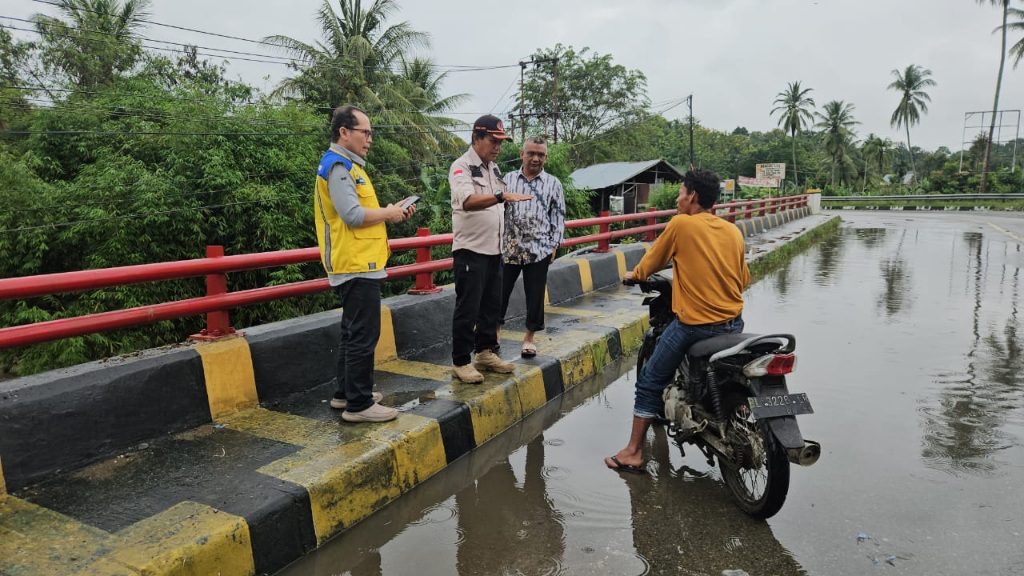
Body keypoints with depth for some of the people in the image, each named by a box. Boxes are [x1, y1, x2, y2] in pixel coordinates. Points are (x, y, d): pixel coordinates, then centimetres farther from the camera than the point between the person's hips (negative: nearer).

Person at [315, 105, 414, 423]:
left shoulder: (348, 165, 19)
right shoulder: (338, 165, -13)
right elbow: (353, 215, -23)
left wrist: (392, 212, 8)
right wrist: (389, 213, -9)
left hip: (357, 264, 11)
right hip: (356, 265, -11)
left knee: (354, 332, 17)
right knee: (363, 336, -6)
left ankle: (346, 393, 28)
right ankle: (358, 404, 2)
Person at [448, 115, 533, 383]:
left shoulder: (493, 168, 15)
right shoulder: (462, 167, -11)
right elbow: (469, 201, -30)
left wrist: (505, 240, 18)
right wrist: (503, 196, -42)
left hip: (494, 249, 8)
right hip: (470, 250, -8)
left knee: (492, 305, 13)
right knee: (467, 308, -3)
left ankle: (486, 352, 25)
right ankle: (460, 361, 7)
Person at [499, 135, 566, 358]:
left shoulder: (553, 183, 6)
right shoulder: (508, 179, 8)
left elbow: (558, 217, 7)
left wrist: (555, 245, 0)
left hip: (539, 249, -1)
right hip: (509, 247, 1)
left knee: (535, 296, 6)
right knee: (500, 291, 6)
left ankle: (529, 337, 21)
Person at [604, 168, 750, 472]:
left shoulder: (681, 223, -8)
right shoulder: (733, 231, 5)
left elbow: (653, 258, 5)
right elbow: (744, 279, 14)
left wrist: (635, 274, 25)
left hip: (694, 324, -6)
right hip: (734, 324, 6)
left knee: (650, 383, 6)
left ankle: (633, 453, 8)